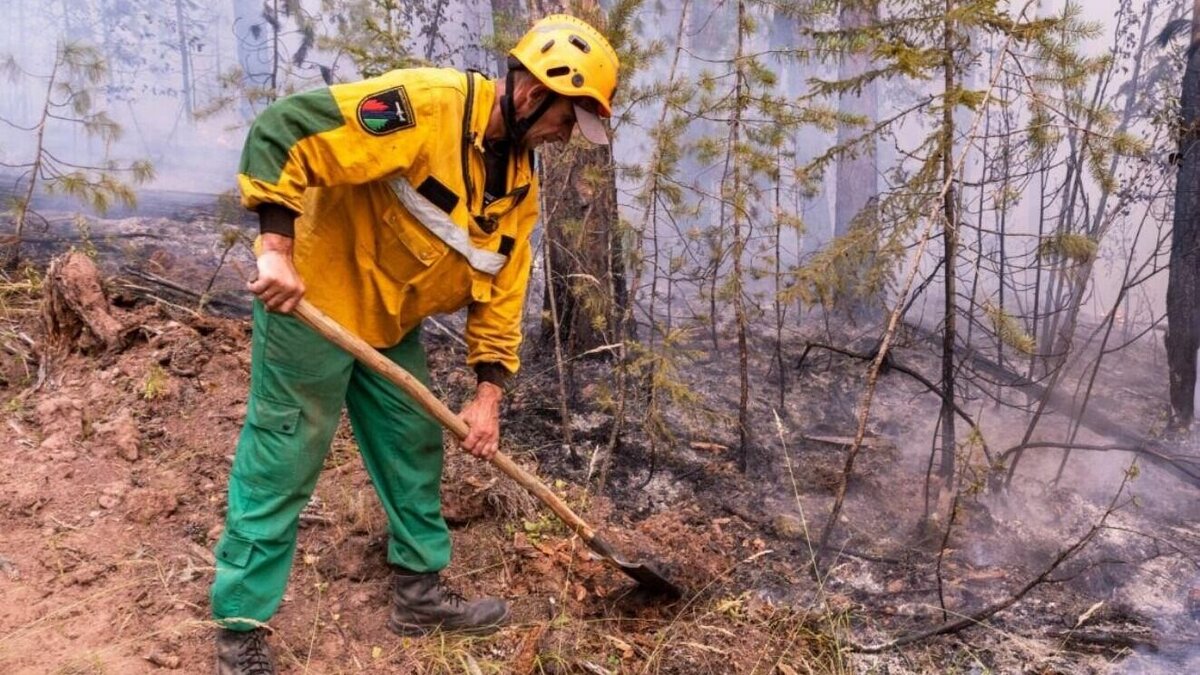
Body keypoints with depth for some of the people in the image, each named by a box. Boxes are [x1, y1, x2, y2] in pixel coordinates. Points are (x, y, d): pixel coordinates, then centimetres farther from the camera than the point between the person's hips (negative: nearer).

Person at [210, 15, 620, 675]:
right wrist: (277, 248, -34)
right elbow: (282, 130, -28)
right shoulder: (424, 105, -25)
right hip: (310, 303, -8)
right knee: (278, 469, 0)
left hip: (392, 324, 9)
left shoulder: (520, 180, 2)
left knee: (415, 450, 15)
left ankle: (418, 591, 32)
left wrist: (489, 392, 0)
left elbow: (500, 286, 6)